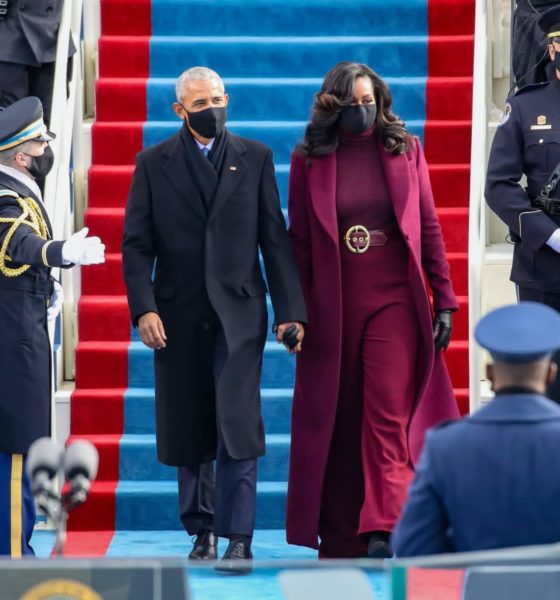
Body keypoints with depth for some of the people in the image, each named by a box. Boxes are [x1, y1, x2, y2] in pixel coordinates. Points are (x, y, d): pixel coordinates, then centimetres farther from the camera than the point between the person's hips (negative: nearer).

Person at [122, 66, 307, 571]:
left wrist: (290, 310, -2)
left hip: (238, 311, -1)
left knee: (237, 425, -11)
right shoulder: (154, 164, 6)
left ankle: (239, 538, -10)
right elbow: (137, 243, 2)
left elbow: (275, 239, 5)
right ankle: (202, 530, 20)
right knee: (189, 433, 7)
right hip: (178, 316, 1)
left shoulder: (255, 158, 7)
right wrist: (144, 307, -11)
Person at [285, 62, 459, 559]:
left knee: (389, 414, -13)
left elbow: (430, 229, 8)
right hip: (333, 308, 1)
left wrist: (444, 300, 4)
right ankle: (341, 538, 14)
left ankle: (382, 532, -21)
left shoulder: (406, 151, 5)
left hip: (394, 300, -1)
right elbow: (299, 241, 6)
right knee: (335, 420, 5)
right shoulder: (309, 160, 4)